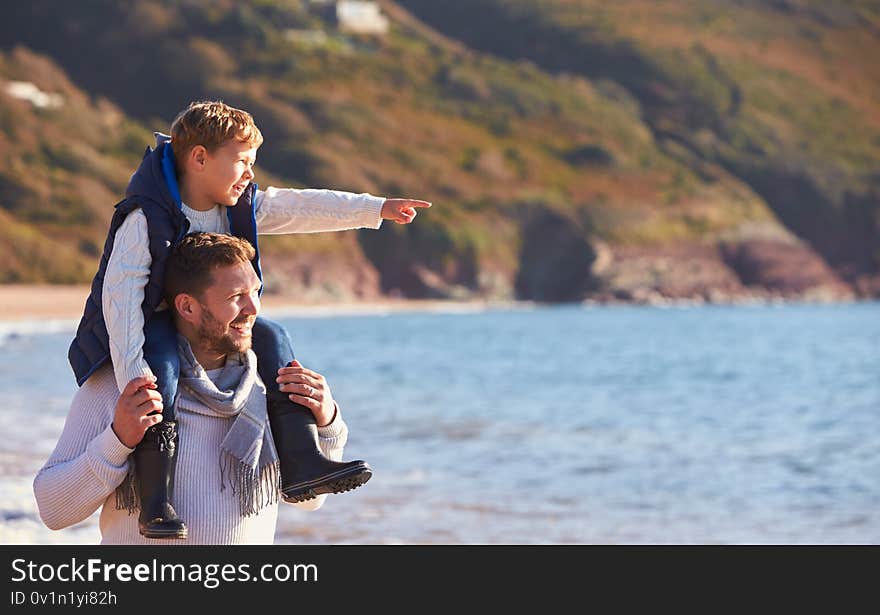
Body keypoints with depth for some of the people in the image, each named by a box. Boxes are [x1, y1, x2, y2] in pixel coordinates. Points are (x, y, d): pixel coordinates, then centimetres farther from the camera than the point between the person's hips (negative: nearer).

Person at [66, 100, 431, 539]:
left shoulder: (240, 206, 0)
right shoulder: (144, 218, -24)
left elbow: (301, 207, 4)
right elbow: (120, 294, -30)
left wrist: (377, 208, -1)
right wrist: (132, 372, -39)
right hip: (148, 326, -8)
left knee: (270, 337, -8)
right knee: (162, 367, -37)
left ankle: (301, 465, -11)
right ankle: (151, 500, -40)